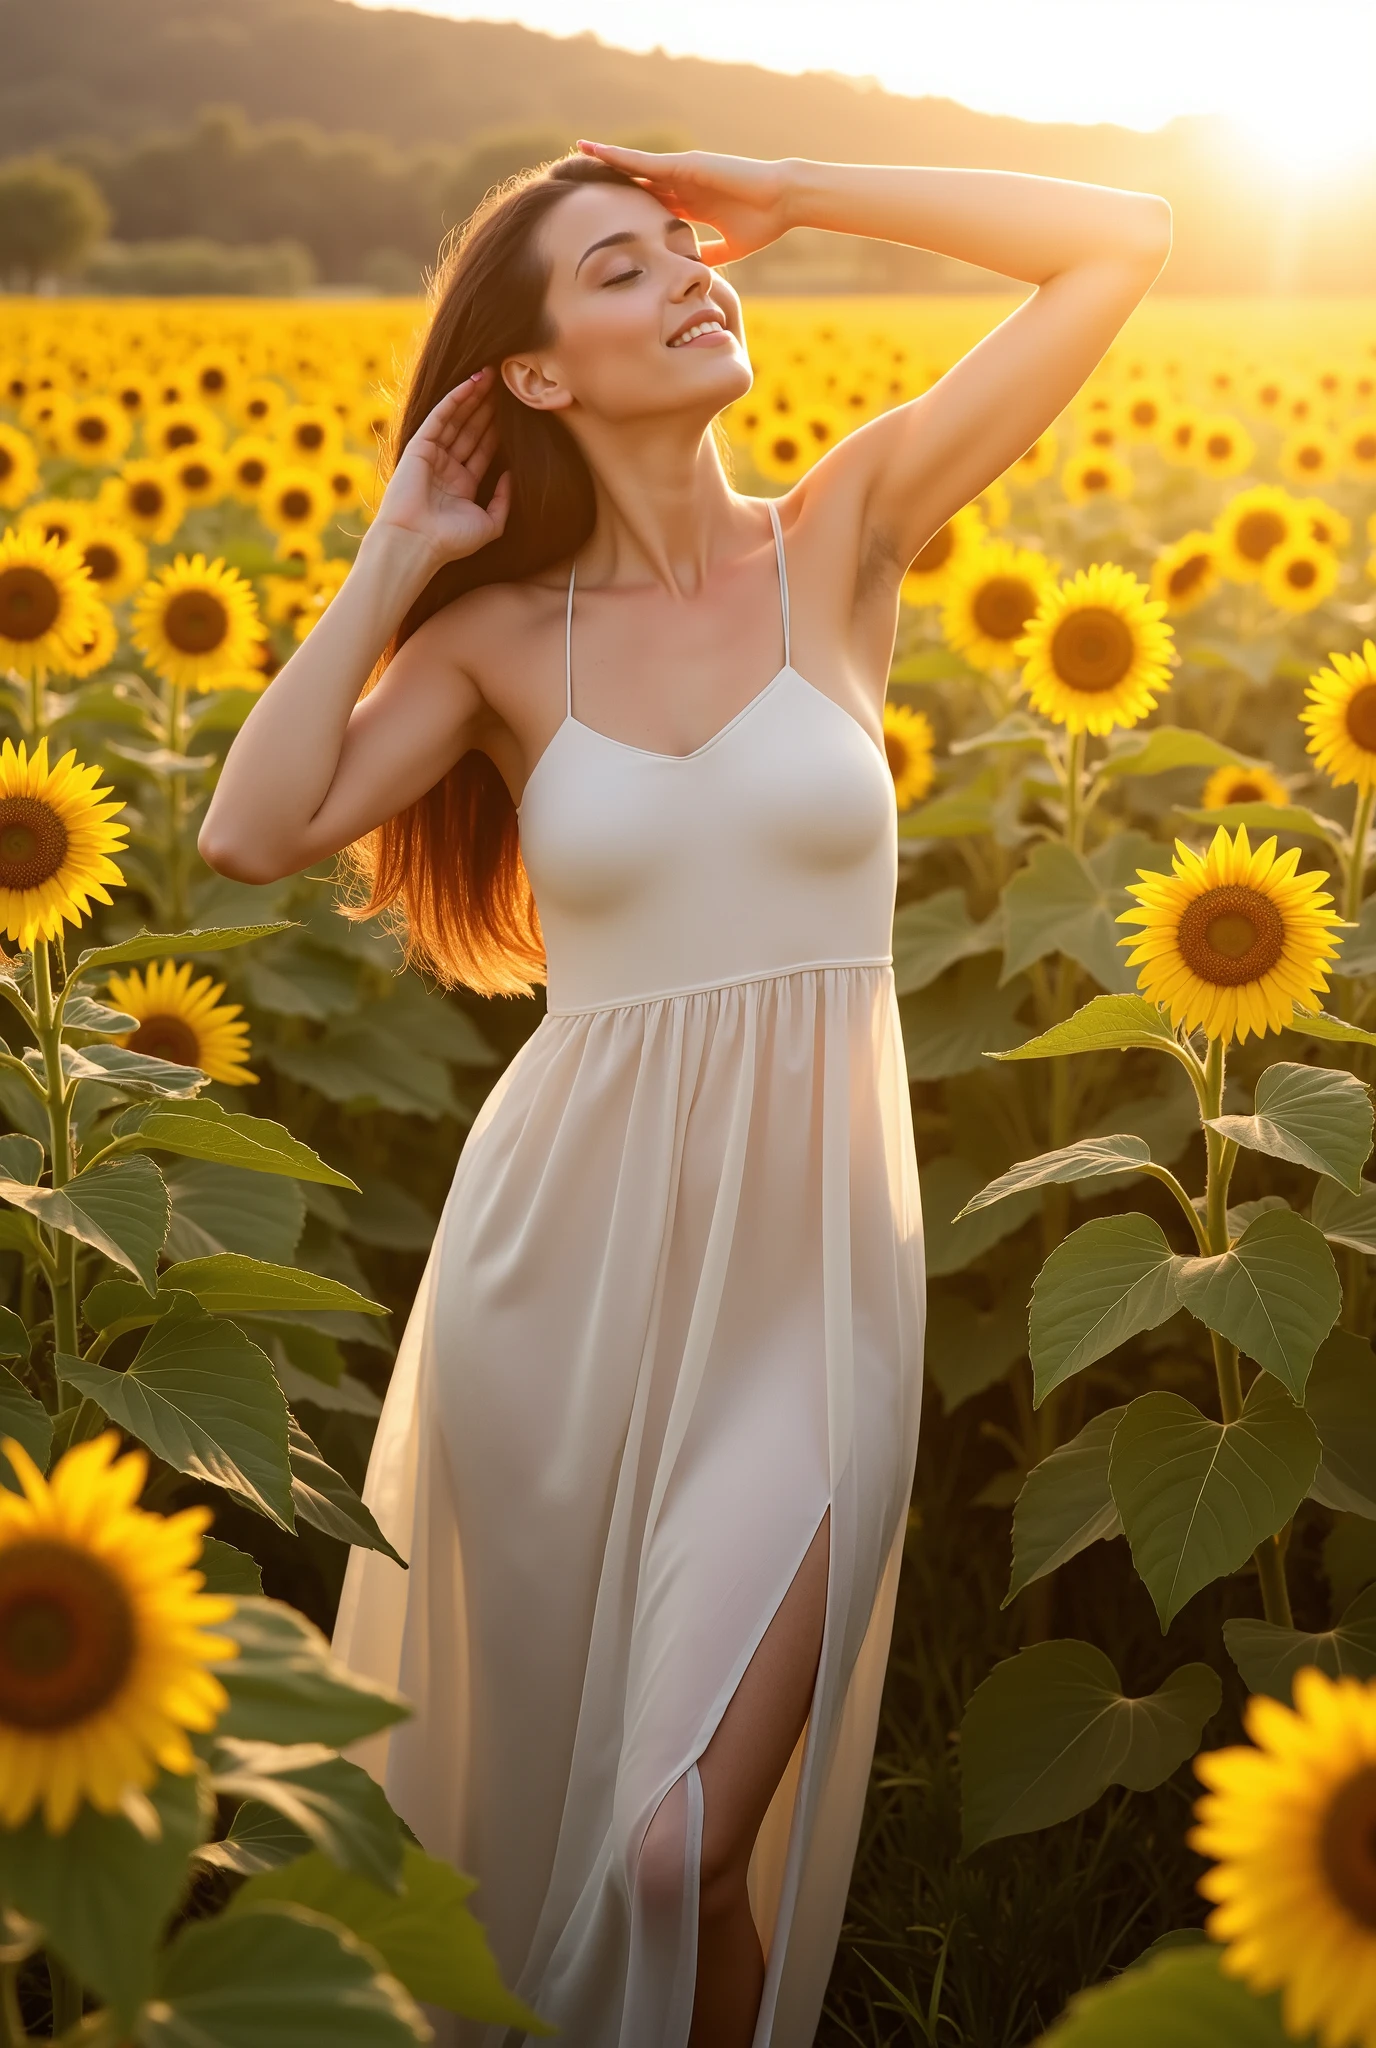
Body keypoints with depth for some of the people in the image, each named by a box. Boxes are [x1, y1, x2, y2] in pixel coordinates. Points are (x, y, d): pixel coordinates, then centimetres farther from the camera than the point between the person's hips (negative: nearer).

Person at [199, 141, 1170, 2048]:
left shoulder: (847, 533, 2)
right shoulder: (502, 635, 3)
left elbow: (1125, 238, -2)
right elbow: (254, 831, -12)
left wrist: (784, 190, 0)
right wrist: (396, 557, -4)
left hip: (807, 1272, -1)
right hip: (563, 1256, 2)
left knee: (679, 1858, -7)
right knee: (513, 1810, 15)